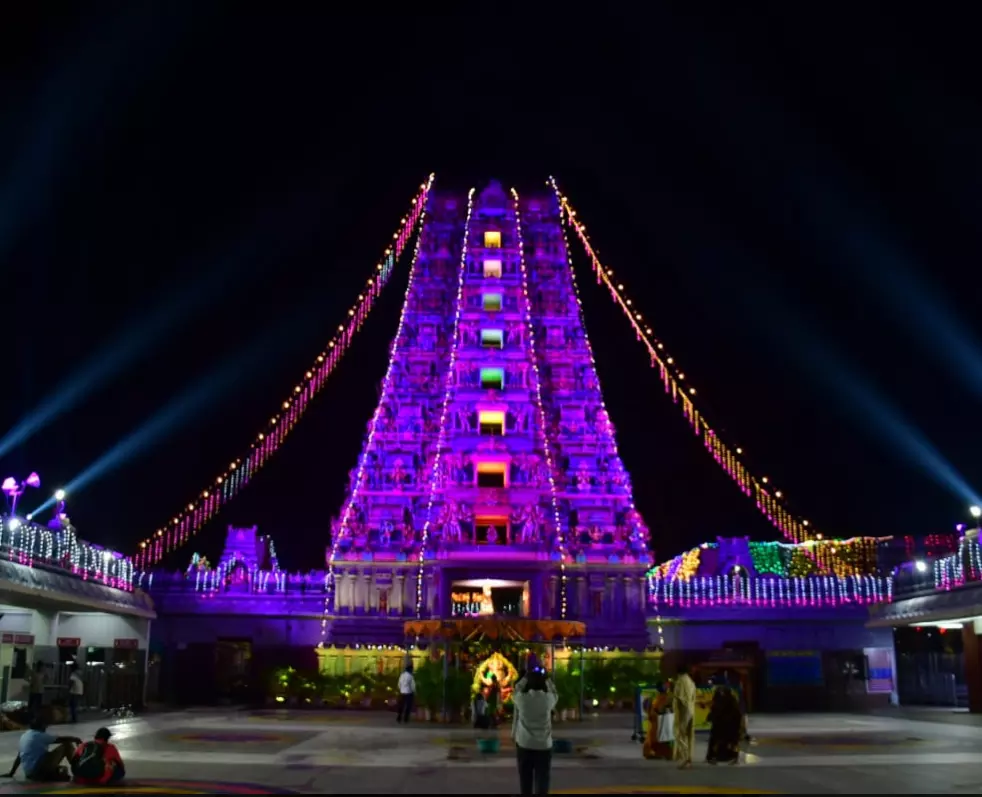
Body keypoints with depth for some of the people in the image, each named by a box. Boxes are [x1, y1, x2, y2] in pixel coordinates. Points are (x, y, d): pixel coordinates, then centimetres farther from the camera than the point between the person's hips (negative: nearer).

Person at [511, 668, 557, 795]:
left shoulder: (521, 698, -9)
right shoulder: (548, 698, -8)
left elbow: (516, 689, 13)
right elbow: (553, 692, 15)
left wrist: (527, 676, 15)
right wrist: (546, 678, 18)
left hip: (524, 745, 1)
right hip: (544, 746, -1)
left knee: (525, 780, 9)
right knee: (542, 781, 0)